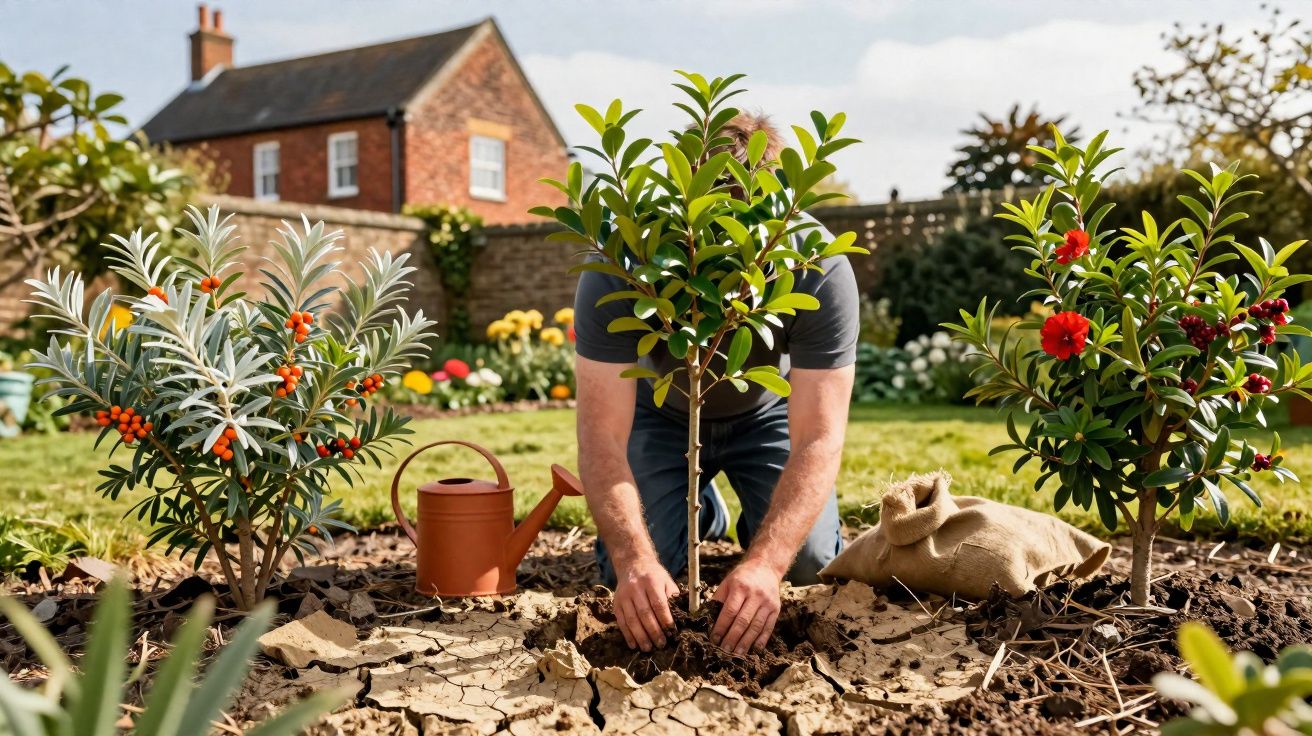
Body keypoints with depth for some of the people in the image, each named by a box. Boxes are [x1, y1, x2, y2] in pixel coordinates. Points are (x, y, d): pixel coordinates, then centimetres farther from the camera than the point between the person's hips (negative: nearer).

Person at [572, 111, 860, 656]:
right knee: (628, 571, -14)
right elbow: (602, 436, -36)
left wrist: (764, 563, -51)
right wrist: (635, 560, -52)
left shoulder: (819, 268, -35)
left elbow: (819, 438, -37)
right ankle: (702, 511, 20)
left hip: (769, 411, 0)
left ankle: (755, 530, 21)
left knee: (809, 563, -15)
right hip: (661, 412, 0)